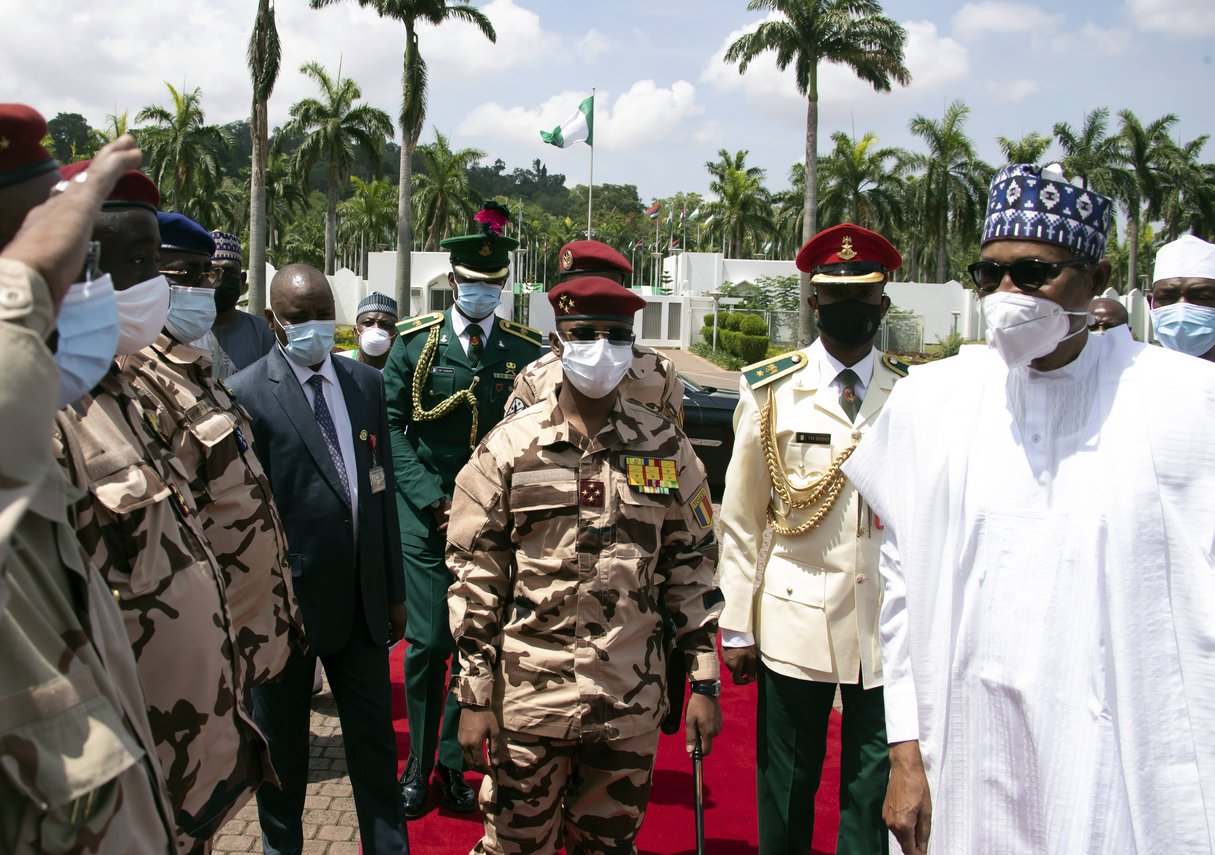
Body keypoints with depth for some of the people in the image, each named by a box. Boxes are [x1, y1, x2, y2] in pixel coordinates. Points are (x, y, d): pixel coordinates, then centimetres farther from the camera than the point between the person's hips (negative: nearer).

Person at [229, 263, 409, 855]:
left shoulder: (366, 383, 6)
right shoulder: (244, 395, -11)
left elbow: (381, 491, 9)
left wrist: (393, 590, 11)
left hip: (361, 600, 4)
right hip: (284, 603, -4)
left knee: (375, 737, 14)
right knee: (282, 744, 15)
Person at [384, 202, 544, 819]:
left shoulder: (525, 350, 2)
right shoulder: (415, 342, 1)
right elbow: (391, 427, -1)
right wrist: (433, 501, -9)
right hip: (427, 517, -1)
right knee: (427, 643, -1)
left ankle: (453, 766, 21)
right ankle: (418, 767, 17)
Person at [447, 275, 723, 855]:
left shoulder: (667, 447, 1)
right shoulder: (508, 448, -4)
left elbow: (692, 568, 6)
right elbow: (474, 579, -2)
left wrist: (704, 683, 3)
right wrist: (473, 697, -4)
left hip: (630, 704, 2)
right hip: (527, 699, -1)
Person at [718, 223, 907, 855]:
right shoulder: (770, 392, 2)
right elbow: (740, 520, 3)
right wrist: (737, 627, 0)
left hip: (889, 628, 1)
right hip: (794, 621, -1)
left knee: (877, 792, 7)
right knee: (785, 790, 9)